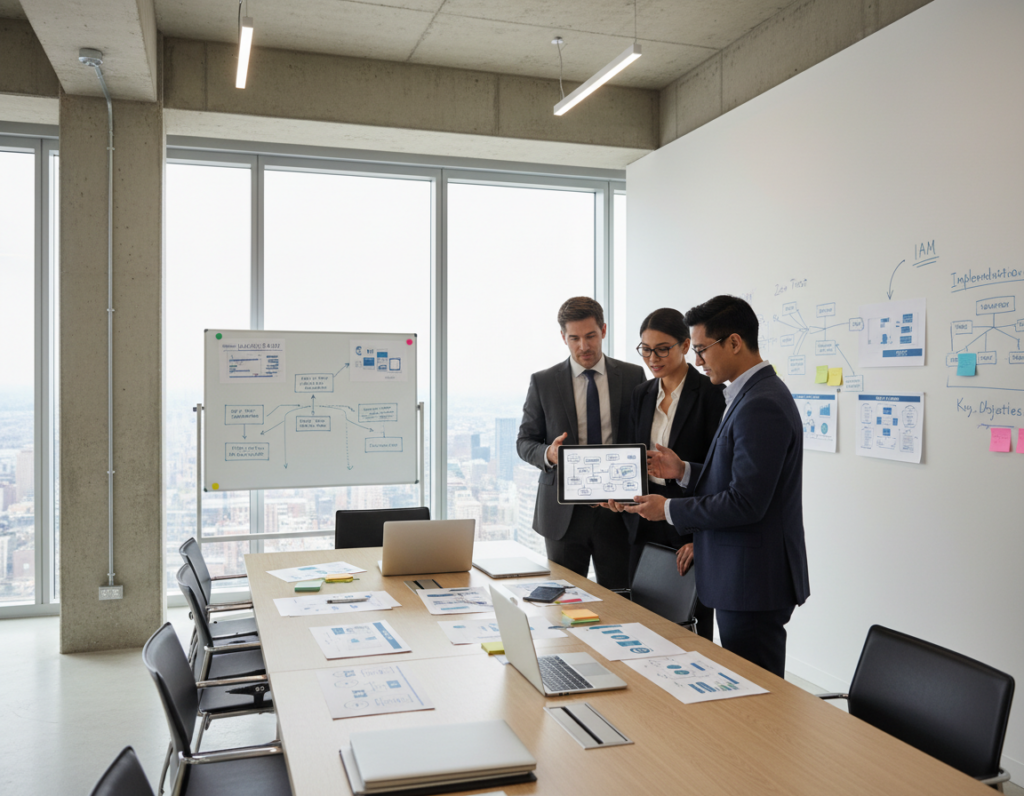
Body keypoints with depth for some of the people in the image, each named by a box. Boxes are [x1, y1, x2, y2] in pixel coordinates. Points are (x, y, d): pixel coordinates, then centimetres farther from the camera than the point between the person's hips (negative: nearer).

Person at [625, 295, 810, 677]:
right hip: (745, 577, 10)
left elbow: (746, 502, -24)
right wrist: (683, 471, 9)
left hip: (754, 582, -10)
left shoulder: (761, 405, -21)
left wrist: (669, 509, -14)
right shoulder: (754, 395, 13)